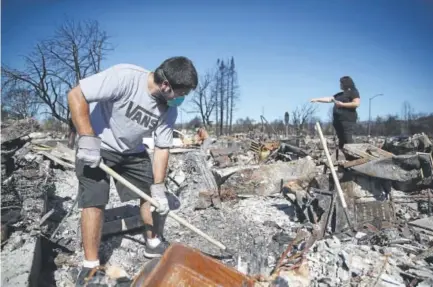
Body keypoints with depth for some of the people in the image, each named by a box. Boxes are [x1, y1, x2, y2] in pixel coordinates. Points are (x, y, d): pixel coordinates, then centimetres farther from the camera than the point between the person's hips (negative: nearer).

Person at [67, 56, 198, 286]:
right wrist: (87, 141, -31)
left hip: (132, 151, 5)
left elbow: (161, 149, -7)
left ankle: (153, 243, 28)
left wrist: (158, 188, -9)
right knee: (93, 203, -8)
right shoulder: (124, 76, -32)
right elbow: (76, 95, -29)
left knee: (150, 195, 6)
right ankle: (91, 267, 8)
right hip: (96, 147, -5)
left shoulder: (169, 110, -14)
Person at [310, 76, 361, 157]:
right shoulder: (340, 94, 24)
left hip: (347, 120, -8)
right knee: (341, 139, 5)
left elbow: (356, 103, -12)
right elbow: (329, 99, 25)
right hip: (338, 120, 8)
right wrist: (317, 99, 19)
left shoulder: (353, 92, 1)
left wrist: (342, 104, -12)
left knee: (348, 139, -15)